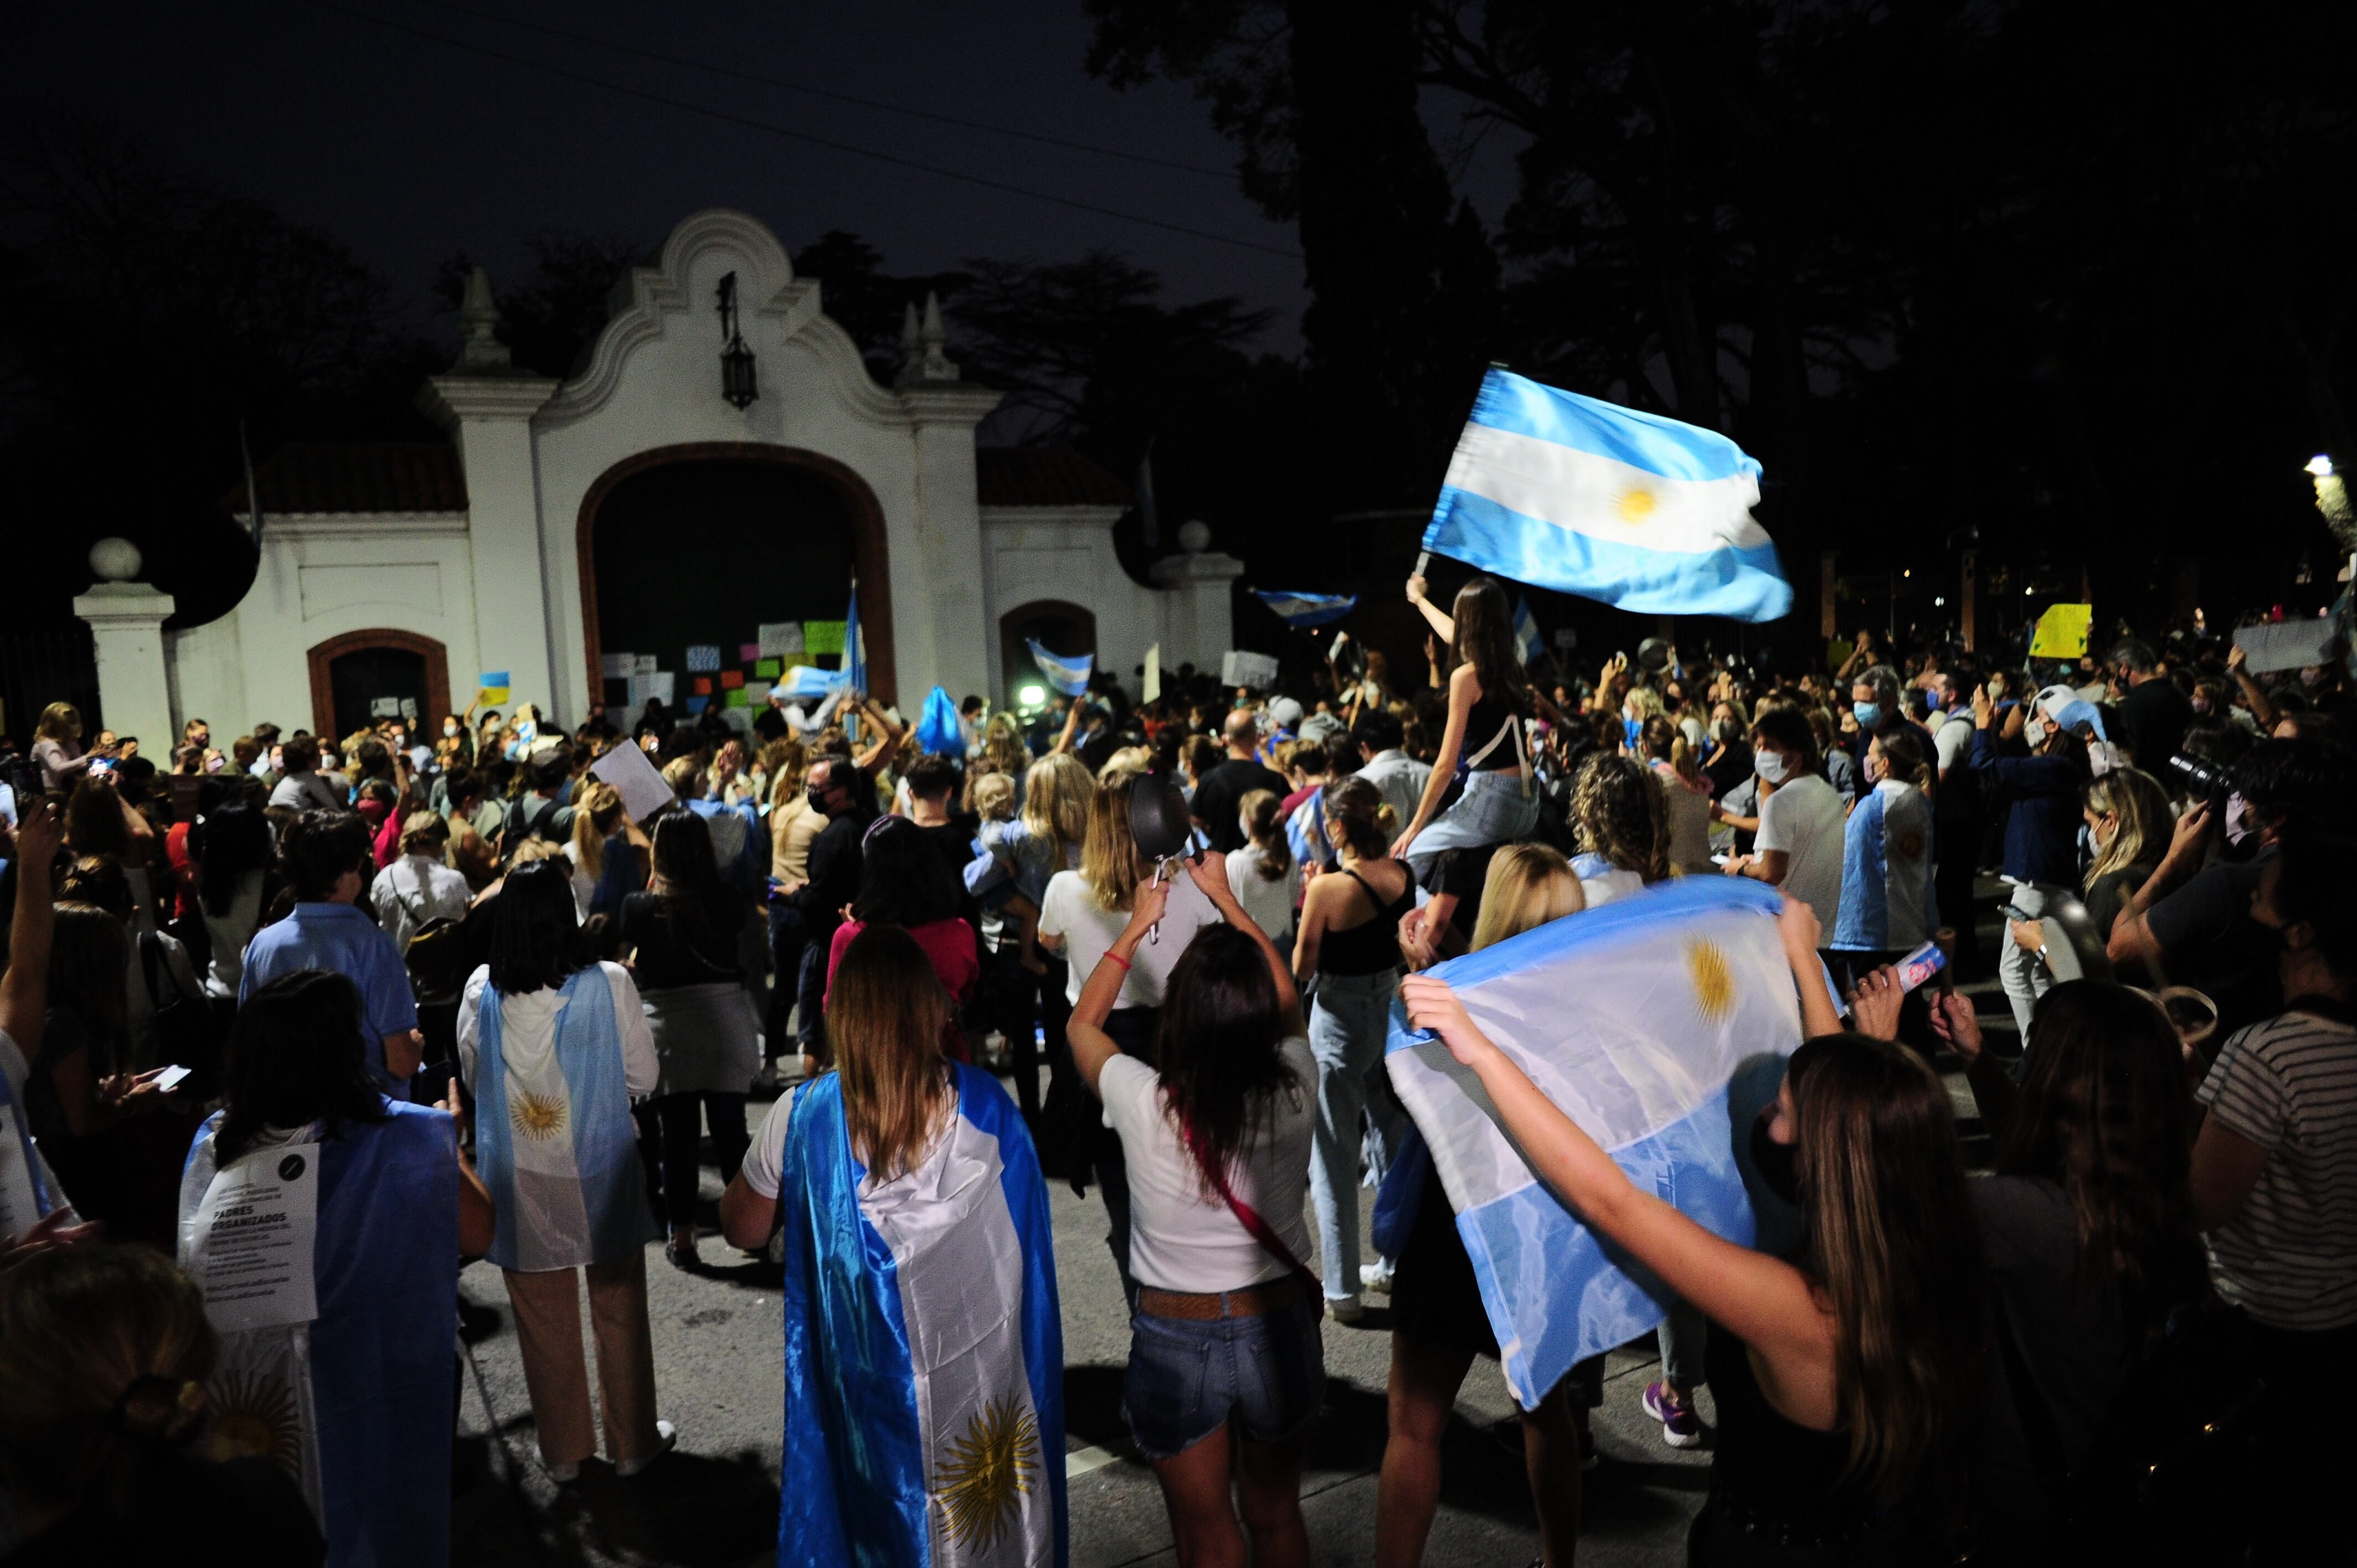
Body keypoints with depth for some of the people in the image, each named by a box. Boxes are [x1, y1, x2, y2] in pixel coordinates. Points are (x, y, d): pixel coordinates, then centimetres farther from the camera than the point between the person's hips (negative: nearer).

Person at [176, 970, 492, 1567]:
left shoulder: (215, 1142, -14)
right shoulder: (405, 1140, -27)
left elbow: (197, 1269, 1)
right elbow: (477, 1233, -13)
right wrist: (450, 1144, 2)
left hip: (244, 1390, 4)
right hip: (372, 1386, -3)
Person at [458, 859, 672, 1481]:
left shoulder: (482, 991, -11)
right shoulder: (609, 984, -16)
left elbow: (472, 1078, 4)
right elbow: (644, 1078, -7)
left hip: (520, 1181, 2)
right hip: (600, 1173, -1)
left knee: (543, 1318, 16)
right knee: (619, 1312, 15)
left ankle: (562, 1450, 29)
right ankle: (632, 1441, 27)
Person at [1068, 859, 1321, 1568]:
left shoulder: (1143, 1103, -24)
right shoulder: (1294, 1090, -21)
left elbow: (1083, 1023, -1)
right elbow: (1288, 1001, 3)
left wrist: (1137, 927, 7)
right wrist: (1227, 901, 10)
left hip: (1176, 1337, -1)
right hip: (1281, 1328, 2)